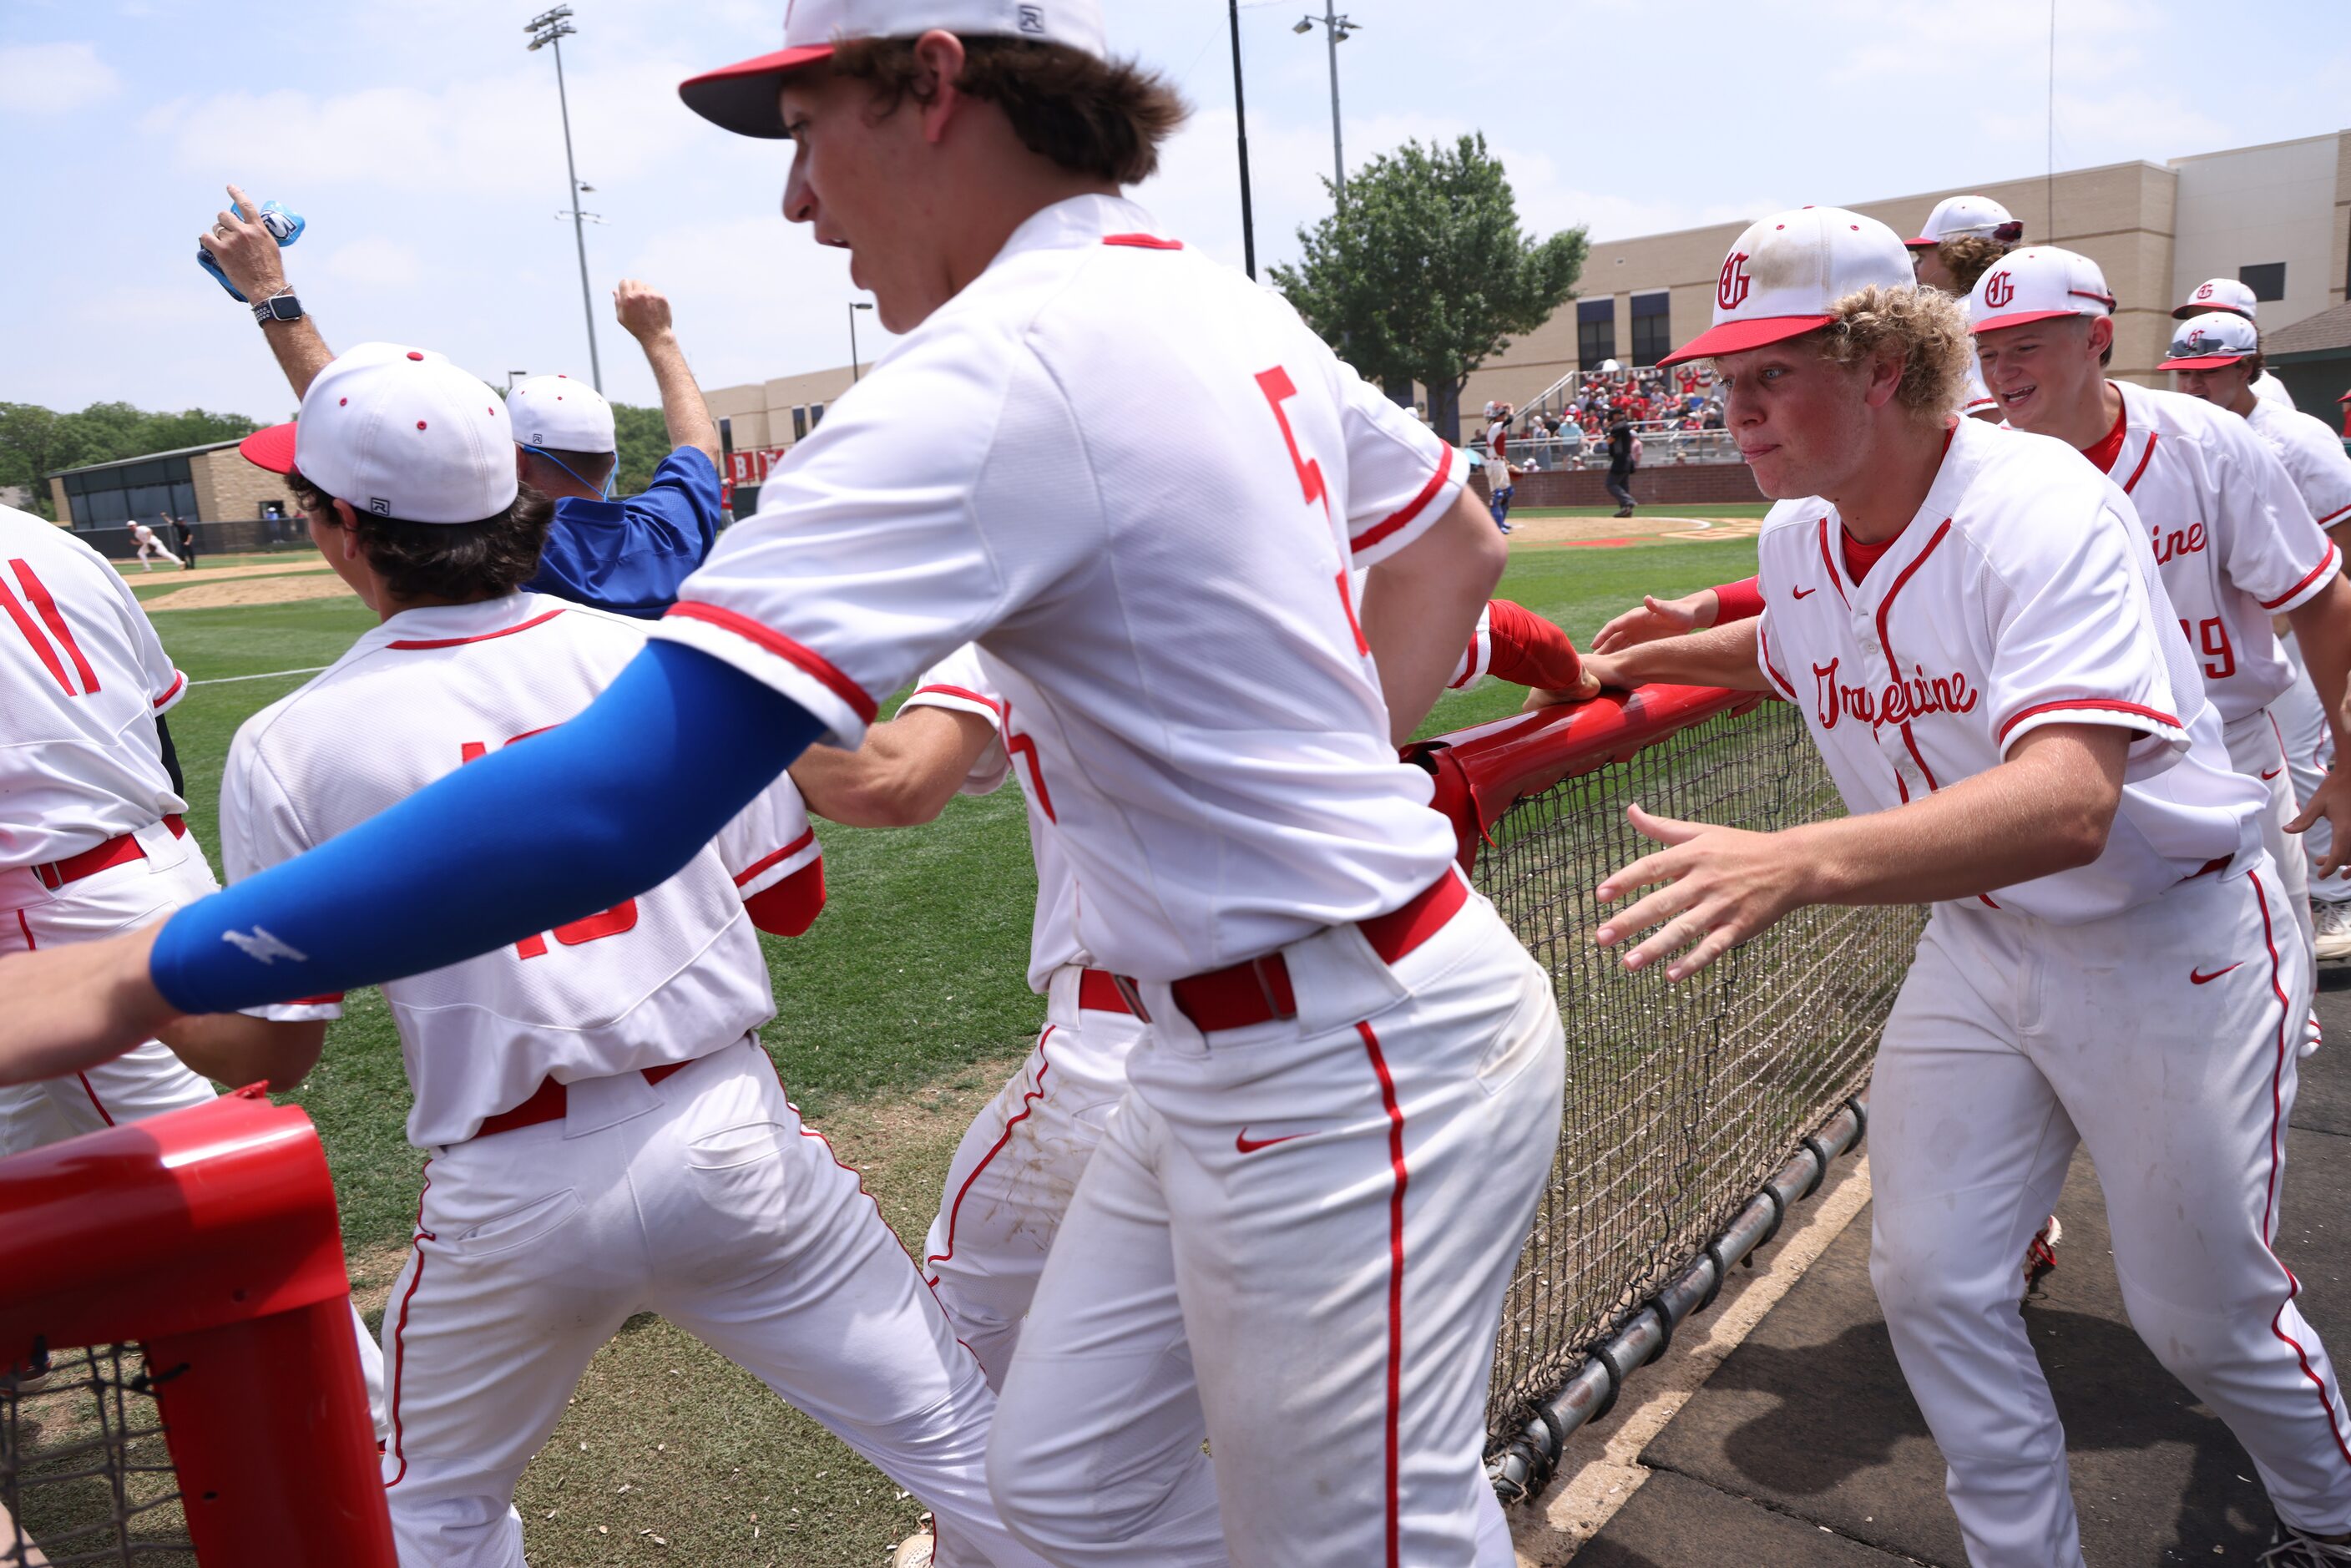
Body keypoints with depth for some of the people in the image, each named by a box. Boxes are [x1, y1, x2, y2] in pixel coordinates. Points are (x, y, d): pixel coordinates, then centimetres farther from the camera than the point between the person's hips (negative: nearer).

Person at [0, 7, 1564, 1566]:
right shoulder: (1238, 307, 7)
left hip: (1346, 1082, -9)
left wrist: (130, 981, -17)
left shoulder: (997, 370, -22)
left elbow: (609, 808, -28)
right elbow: (1458, 542, 21)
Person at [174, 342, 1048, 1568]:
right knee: (962, 1442, 11)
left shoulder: (287, 747, -5)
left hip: (511, 1199, 0)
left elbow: (262, 1052, -1)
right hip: (727, 1141, 0)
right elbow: (791, 903, 4)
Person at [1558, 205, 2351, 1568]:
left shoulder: (2044, 509, -28)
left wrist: (1800, 863, -58)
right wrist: (1645, 660, 15)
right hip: (1977, 938, 6)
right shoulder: (1797, 536, -5)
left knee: (2202, 1317, 9)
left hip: (2168, 940, -5)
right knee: (1933, 1284, 2)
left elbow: (2066, 805, -44)